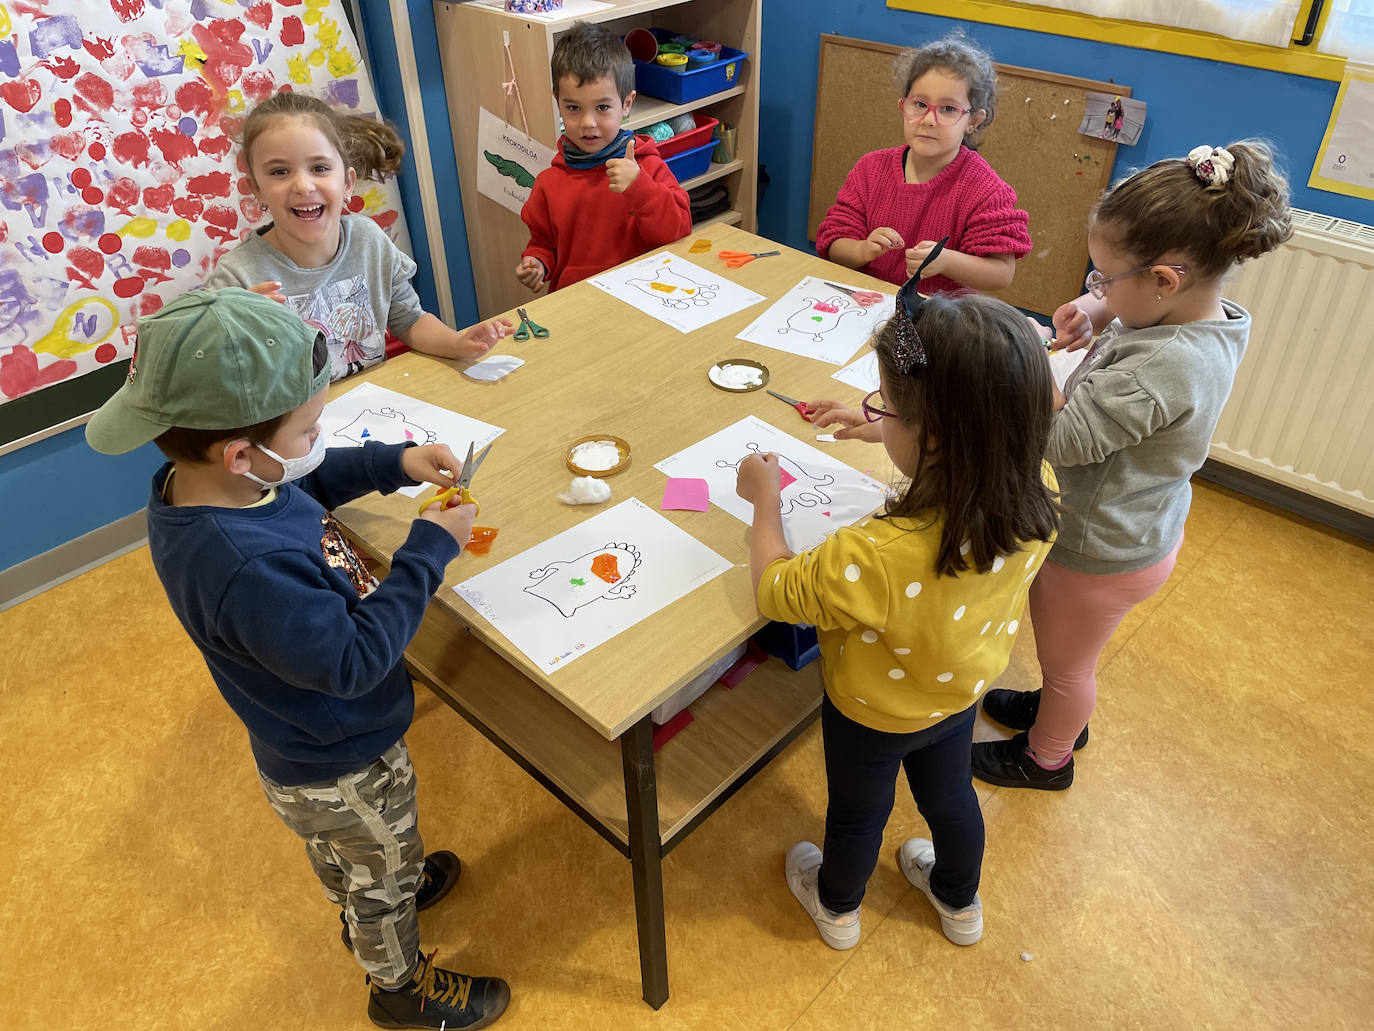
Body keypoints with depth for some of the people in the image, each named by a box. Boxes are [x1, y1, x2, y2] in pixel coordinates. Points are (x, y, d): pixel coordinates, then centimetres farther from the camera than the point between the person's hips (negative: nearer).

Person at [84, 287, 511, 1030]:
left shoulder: (199, 482, -16)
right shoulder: (245, 569, -45)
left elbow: (312, 483, 4)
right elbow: (352, 660, -35)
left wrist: (395, 463, -10)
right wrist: (429, 552, -30)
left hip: (310, 748, 8)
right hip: (342, 773, -8)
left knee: (342, 854, 36)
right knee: (383, 872, 22)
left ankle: (361, 912, 67)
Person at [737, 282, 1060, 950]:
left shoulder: (877, 557, -47)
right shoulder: (1037, 496, -28)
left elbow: (775, 590, -26)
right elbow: (970, 466, -2)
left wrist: (765, 499, -13)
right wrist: (889, 434, -1)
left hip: (872, 716, -5)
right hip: (962, 692, 5)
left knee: (857, 812, 26)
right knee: (949, 793, 33)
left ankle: (837, 908, 59)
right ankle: (960, 903, 63)